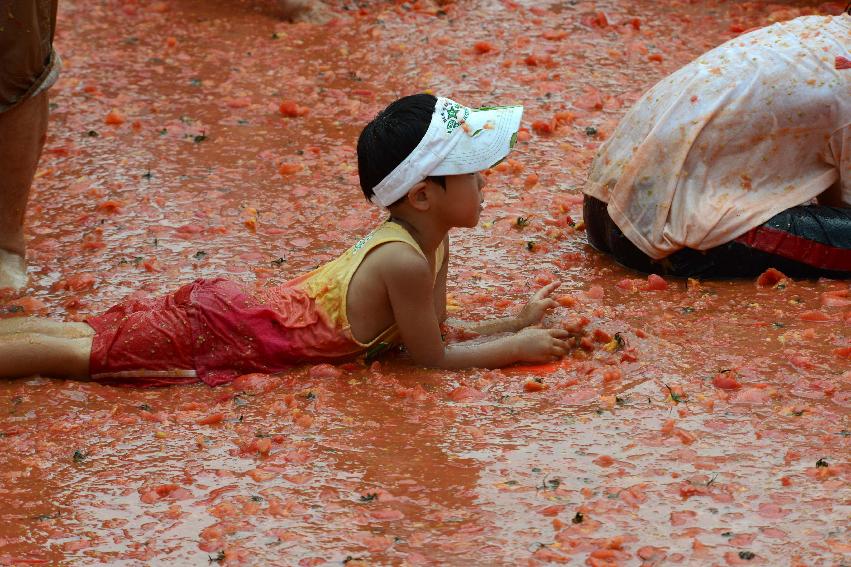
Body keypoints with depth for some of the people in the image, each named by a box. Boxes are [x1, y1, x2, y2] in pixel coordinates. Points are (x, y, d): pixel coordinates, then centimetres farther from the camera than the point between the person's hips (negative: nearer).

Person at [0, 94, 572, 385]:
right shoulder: (404, 262, -26)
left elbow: (433, 327, 12)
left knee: (89, 337, 13)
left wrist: (517, 321, 5)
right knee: (89, 352, -3)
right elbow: (432, 356, -19)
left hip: (231, 304, 8)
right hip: (224, 336, -8)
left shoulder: (432, 240, 2)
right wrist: (516, 348, -12)